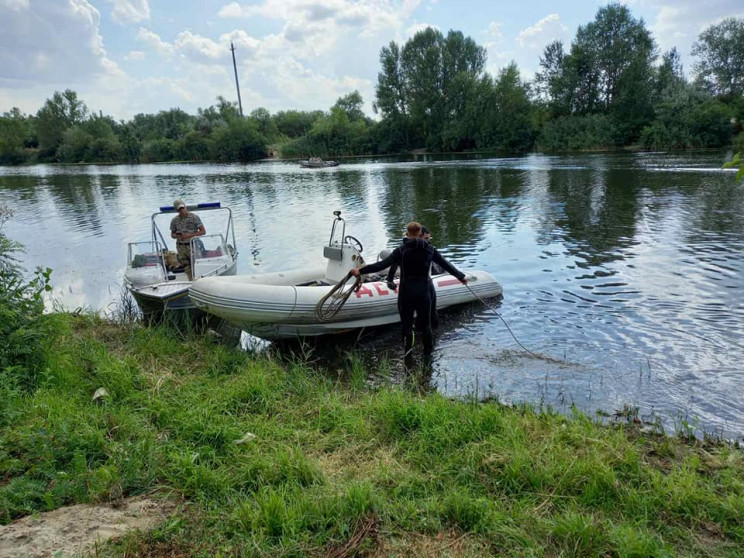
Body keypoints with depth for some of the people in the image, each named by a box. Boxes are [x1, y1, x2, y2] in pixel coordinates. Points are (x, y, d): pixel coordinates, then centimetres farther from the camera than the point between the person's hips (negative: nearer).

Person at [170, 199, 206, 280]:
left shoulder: (194, 217, -5)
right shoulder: (174, 220, 6)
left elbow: (203, 231, -7)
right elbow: (172, 234, 16)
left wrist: (189, 235, -16)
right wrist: (176, 236, -9)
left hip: (192, 246, -3)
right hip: (180, 247, 4)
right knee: (187, 269, 6)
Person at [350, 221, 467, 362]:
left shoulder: (401, 250, -9)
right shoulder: (429, 249, 0)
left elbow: (382, 264, -15)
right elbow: (446, 264, 9)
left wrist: (361, 271, -11)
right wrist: (461, 276, 22)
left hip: (406, 292, -2)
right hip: (424, 292, 3)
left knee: (406, 323, 10)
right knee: (425, 323, 14)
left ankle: (407, 351, 11)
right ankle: (428, 353, 24)